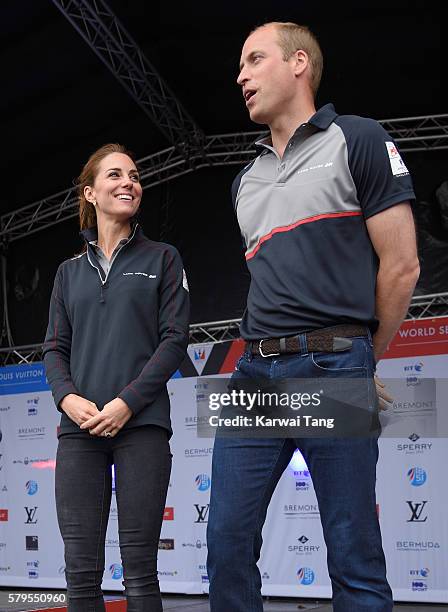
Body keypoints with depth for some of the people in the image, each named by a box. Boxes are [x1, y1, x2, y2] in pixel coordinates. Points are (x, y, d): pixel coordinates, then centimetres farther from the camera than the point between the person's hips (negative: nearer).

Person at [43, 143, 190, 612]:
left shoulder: (161, 258, 10)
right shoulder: (69, 271, 18)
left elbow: (174, 339, 0)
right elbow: (55, 349, 13)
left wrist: (128, 402, -12)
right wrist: (68, 398, -8)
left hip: (141, 424, -2)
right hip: (80, 429, 3)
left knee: (139, 570, -4)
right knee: (80, 570, -1)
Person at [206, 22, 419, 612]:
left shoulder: (358, 141, 2)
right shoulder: (246, 180, 21)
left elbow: (401, 264, -2)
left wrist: (362, 357, 5)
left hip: (334, 368, -6)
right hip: (255, 371, 6)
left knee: (354, 557, -1)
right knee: (227, 540, 3)